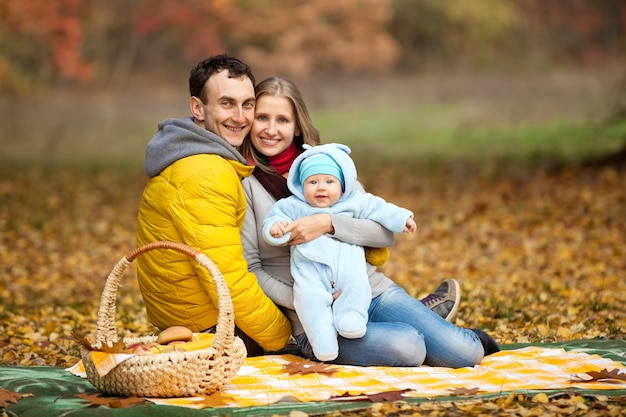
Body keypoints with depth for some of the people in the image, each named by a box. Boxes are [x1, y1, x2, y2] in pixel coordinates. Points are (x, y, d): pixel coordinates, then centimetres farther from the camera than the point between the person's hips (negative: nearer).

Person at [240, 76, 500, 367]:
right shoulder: (244, 184, -1)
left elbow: (386, 233, 1)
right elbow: (250, 269, -4)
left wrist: (328, 223, -16)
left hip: (372, 290, 3)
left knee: (465, 353, -14)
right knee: (405, 347, -30)